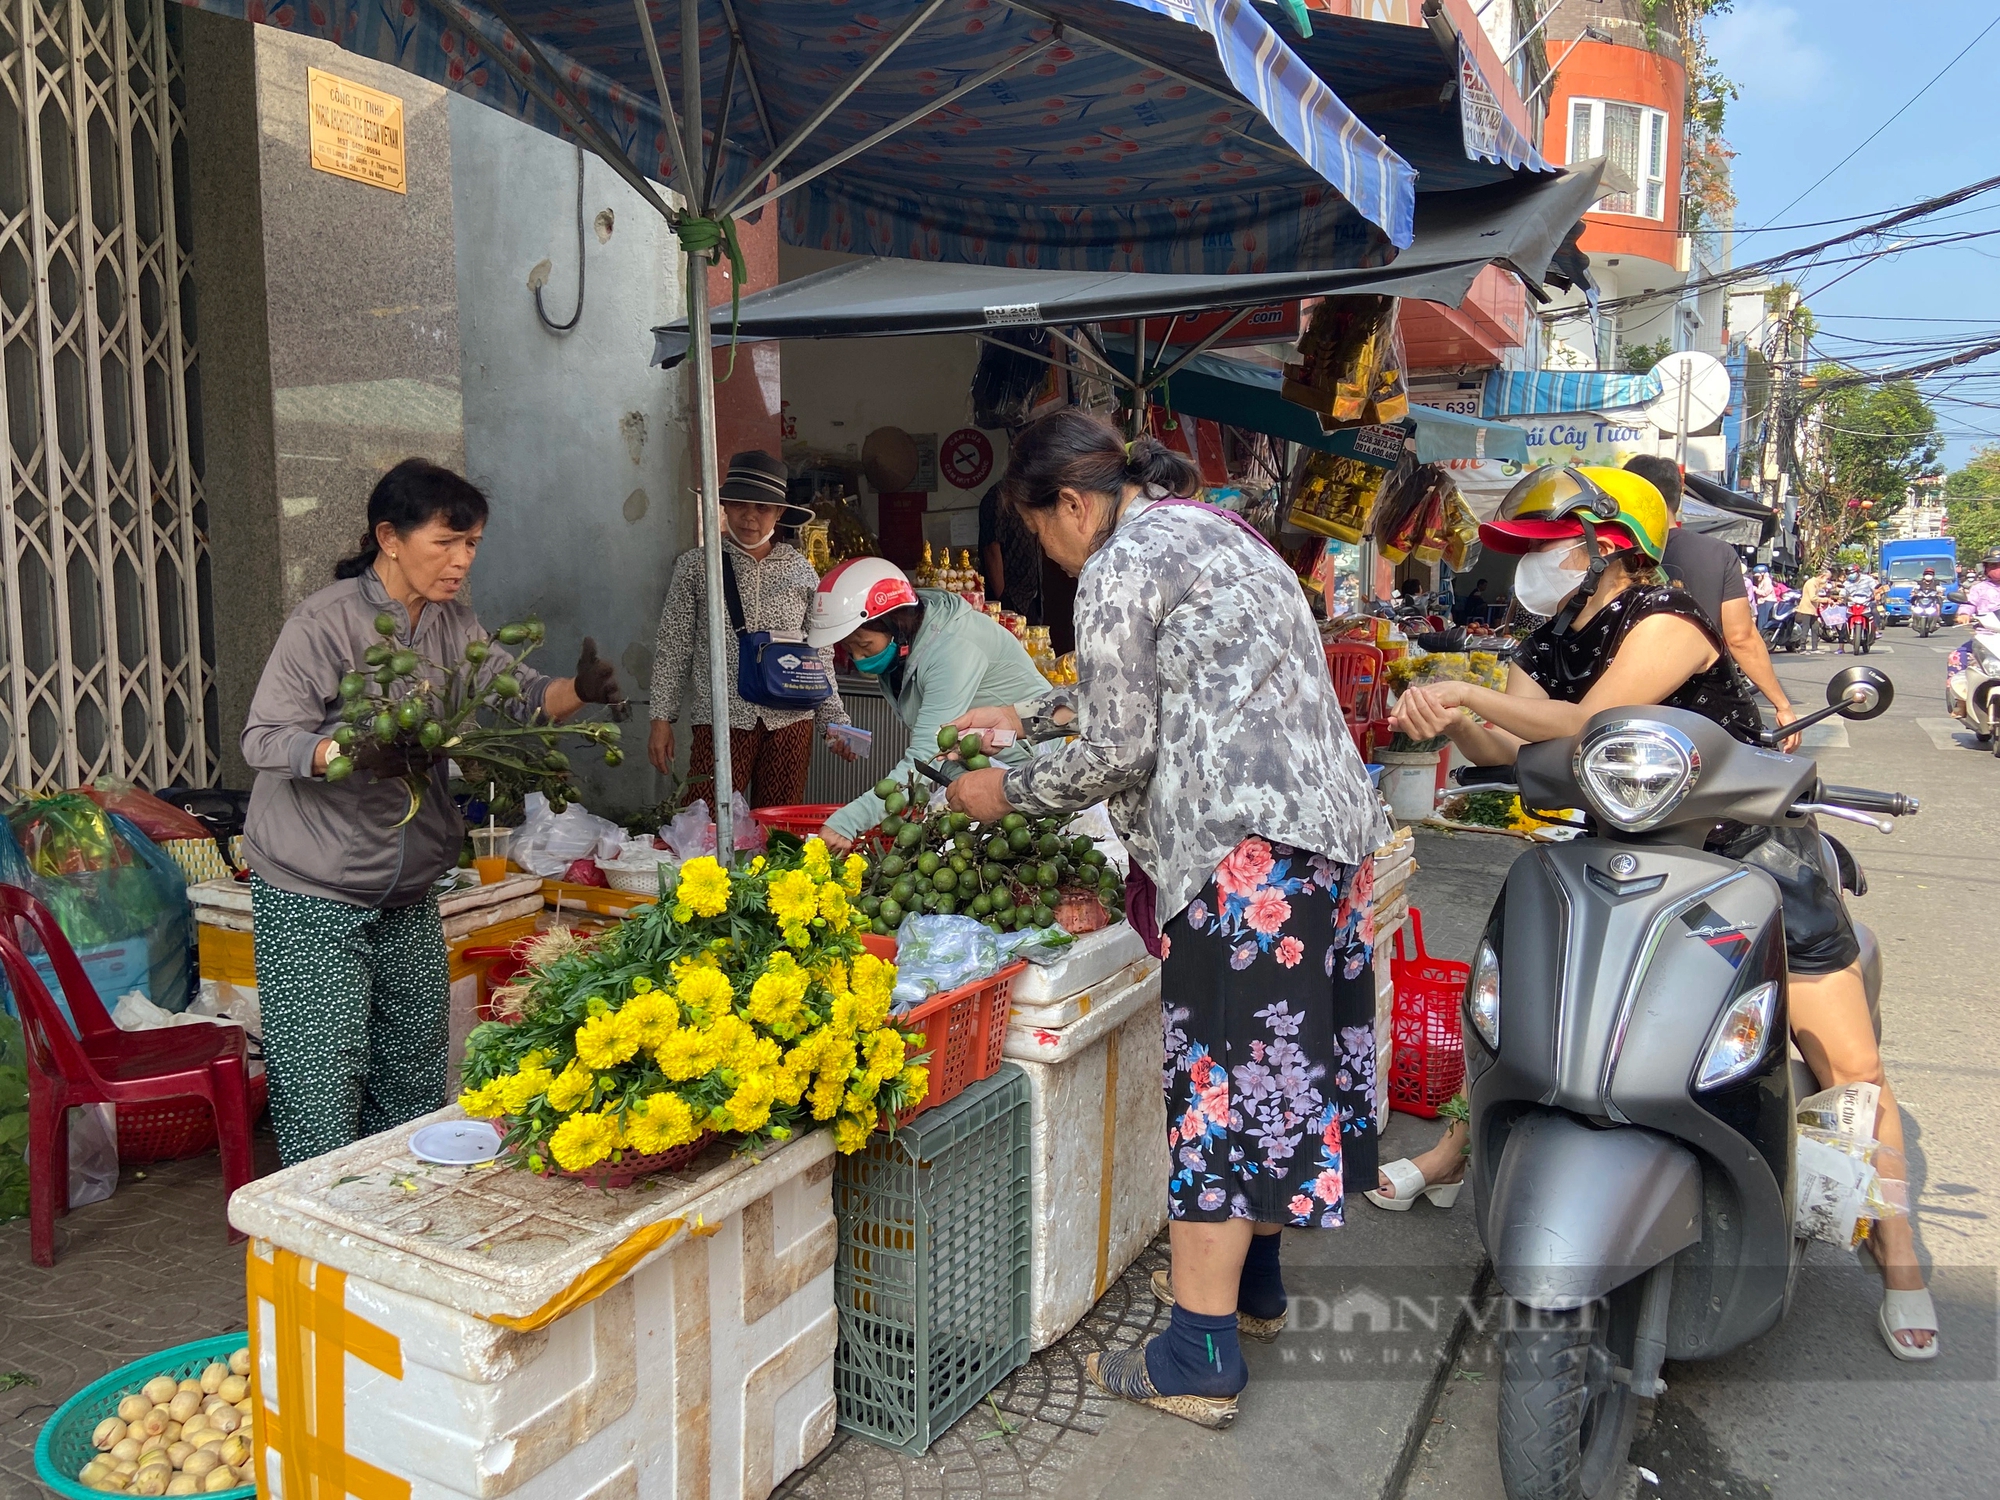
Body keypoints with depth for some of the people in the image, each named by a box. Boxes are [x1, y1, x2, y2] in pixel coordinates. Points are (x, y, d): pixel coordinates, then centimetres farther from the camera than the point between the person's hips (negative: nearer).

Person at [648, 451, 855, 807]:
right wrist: (662, 719, 2)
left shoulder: (801, 571, 9)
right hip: (720, 722, -2)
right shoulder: (696, 566, 4)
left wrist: (833, 723, 9)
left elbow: (820, 656, 13)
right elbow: (673, 648, 6)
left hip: (790, 723, 2)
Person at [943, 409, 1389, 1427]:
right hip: (1324, 818, 10)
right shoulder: (1208, 529, 24)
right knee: (1269, 1060, 16)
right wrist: (1028, 717, 34)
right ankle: (1250, 1281, 30)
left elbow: (1119, 751, -9)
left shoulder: (1118, 565, -6)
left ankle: (1199, 1359, 2)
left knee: (1218, 1078, -5)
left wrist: (1008, 792, 5)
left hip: (1245, 844, -10)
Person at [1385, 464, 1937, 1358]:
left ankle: (1898, 1259, 13)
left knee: (1849, 1066, -3)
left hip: (1749, 854, -6)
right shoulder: (1548, 647, 5)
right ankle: (1461, 1143, 22)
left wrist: (1466, 693, -37)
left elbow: (1589, 724, -32)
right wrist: (1450, 722, -29)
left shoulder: (1662, 618, -18)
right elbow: (1506, 748, -10)